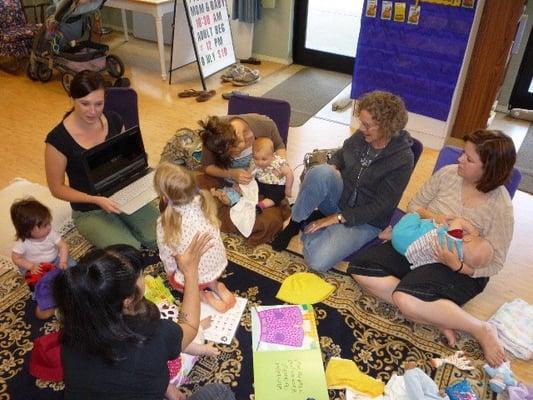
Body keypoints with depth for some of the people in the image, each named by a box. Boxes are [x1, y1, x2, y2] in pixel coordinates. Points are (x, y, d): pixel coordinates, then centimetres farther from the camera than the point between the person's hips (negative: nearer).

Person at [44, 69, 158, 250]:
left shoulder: (114, 120, -5)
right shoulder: (58, 139, -18)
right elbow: (57, 188, -9)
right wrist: (96, 200, -22)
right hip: (89, 211, -3)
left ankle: (123, 225, 11)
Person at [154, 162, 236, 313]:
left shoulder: (165, 224, -28)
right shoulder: (204, 201, -17)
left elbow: (167, 255, -12)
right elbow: (212, 233, 0)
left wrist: (170, 271, 11)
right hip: (219, 265, 4)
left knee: (173, 278, 29)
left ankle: (204, 296, 8)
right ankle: (215, 286, 13)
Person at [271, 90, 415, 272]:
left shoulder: (402, 159, -19)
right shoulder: (362, 135, -6)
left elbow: (381, 206, -18)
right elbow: (340, 154, 15)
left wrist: (337, 218, -19)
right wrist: (332, 169, -10)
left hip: (365, 219, -4)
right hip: (339, 197, 4)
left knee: (317, 261, -26)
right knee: (321, 172, -33)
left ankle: (308, 225, 3)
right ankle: (295, 222, -12)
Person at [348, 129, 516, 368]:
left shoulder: (501, 207, -15)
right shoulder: (448, 174, -5)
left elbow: (494, 263, -9)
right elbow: (414, 205, 7)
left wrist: (457, 265, -27)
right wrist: (431, 216, -16)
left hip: (462, 270, -6)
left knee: (406, 298, -35)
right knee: (360, 268, -16)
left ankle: (481, 330, -12)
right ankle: (438, 319, -16)